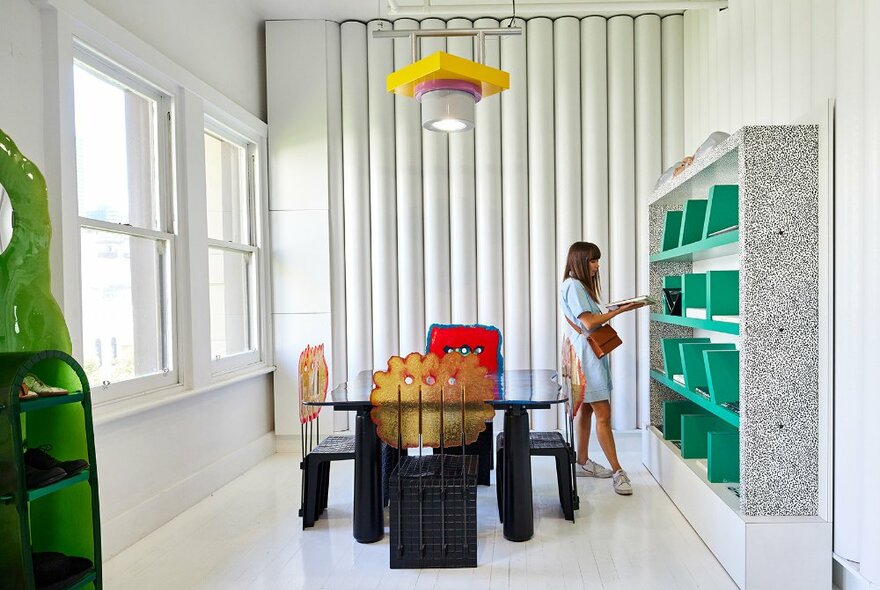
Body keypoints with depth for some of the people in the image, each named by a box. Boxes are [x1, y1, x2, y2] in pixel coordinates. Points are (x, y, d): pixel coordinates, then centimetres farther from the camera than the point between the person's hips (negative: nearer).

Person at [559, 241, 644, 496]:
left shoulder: (580, 286, 19)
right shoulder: (573, 286, -12)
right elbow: (589, 323, -17)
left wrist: (611, 312, 6)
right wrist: (620, 310, -15)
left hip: (590, 354, 11)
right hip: (586, 353, -11)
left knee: (586, 409, 13)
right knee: (603, 414, -10)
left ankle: (583, 463, 21)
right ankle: (617, 471, -7)